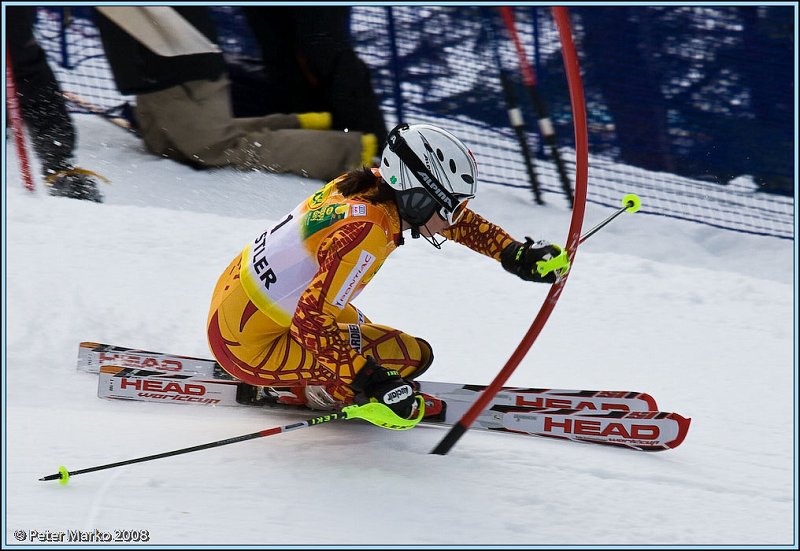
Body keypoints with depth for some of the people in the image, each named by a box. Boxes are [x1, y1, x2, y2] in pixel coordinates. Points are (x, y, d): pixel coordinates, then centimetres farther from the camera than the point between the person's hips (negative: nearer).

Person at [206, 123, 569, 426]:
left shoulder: (372, 183, -4)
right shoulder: (365, 232, -29)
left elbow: (456, 220, 13)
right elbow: (310, 325, -33)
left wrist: (516, 255, 7)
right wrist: (374, 383, -32)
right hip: (249, 346, -9)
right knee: (410, 355, -13)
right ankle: (308, 390, 2)